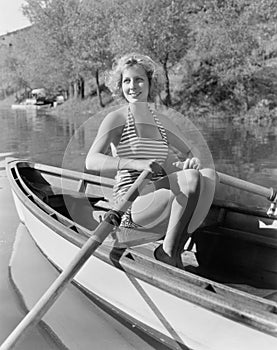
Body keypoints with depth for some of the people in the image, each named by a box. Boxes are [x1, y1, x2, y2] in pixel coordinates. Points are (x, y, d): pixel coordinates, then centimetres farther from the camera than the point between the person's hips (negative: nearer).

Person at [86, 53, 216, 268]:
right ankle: (167, 252, -14)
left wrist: (191, 162, -5)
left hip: (160, 202, 6)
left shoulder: (162, 121, 16)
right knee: (192, 178, -27)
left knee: (208, 175, -20)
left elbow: (190, 152, 21)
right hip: (132, 201, -6)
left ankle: (175, 249, -14)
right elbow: (92, 161, -16)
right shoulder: (116, 118, -2)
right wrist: (136, 164, -31)